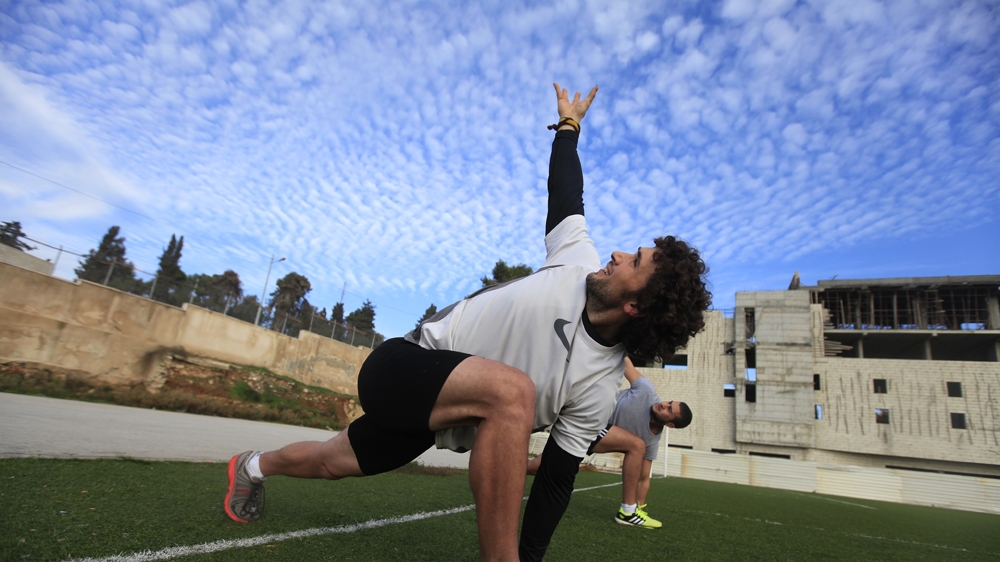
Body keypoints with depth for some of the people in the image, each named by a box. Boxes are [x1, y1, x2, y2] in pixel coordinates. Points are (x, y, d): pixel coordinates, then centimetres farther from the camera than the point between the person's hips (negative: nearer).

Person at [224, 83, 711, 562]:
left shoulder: (599, 388, -18)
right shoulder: (580, 261, -13)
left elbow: (556, 479, -11)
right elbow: (566, 195, 4)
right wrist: (569, 124, 17)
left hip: (442, 413, 2)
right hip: (399, 364, -1)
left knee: (332, 463, 16)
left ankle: (254, 467, 55)